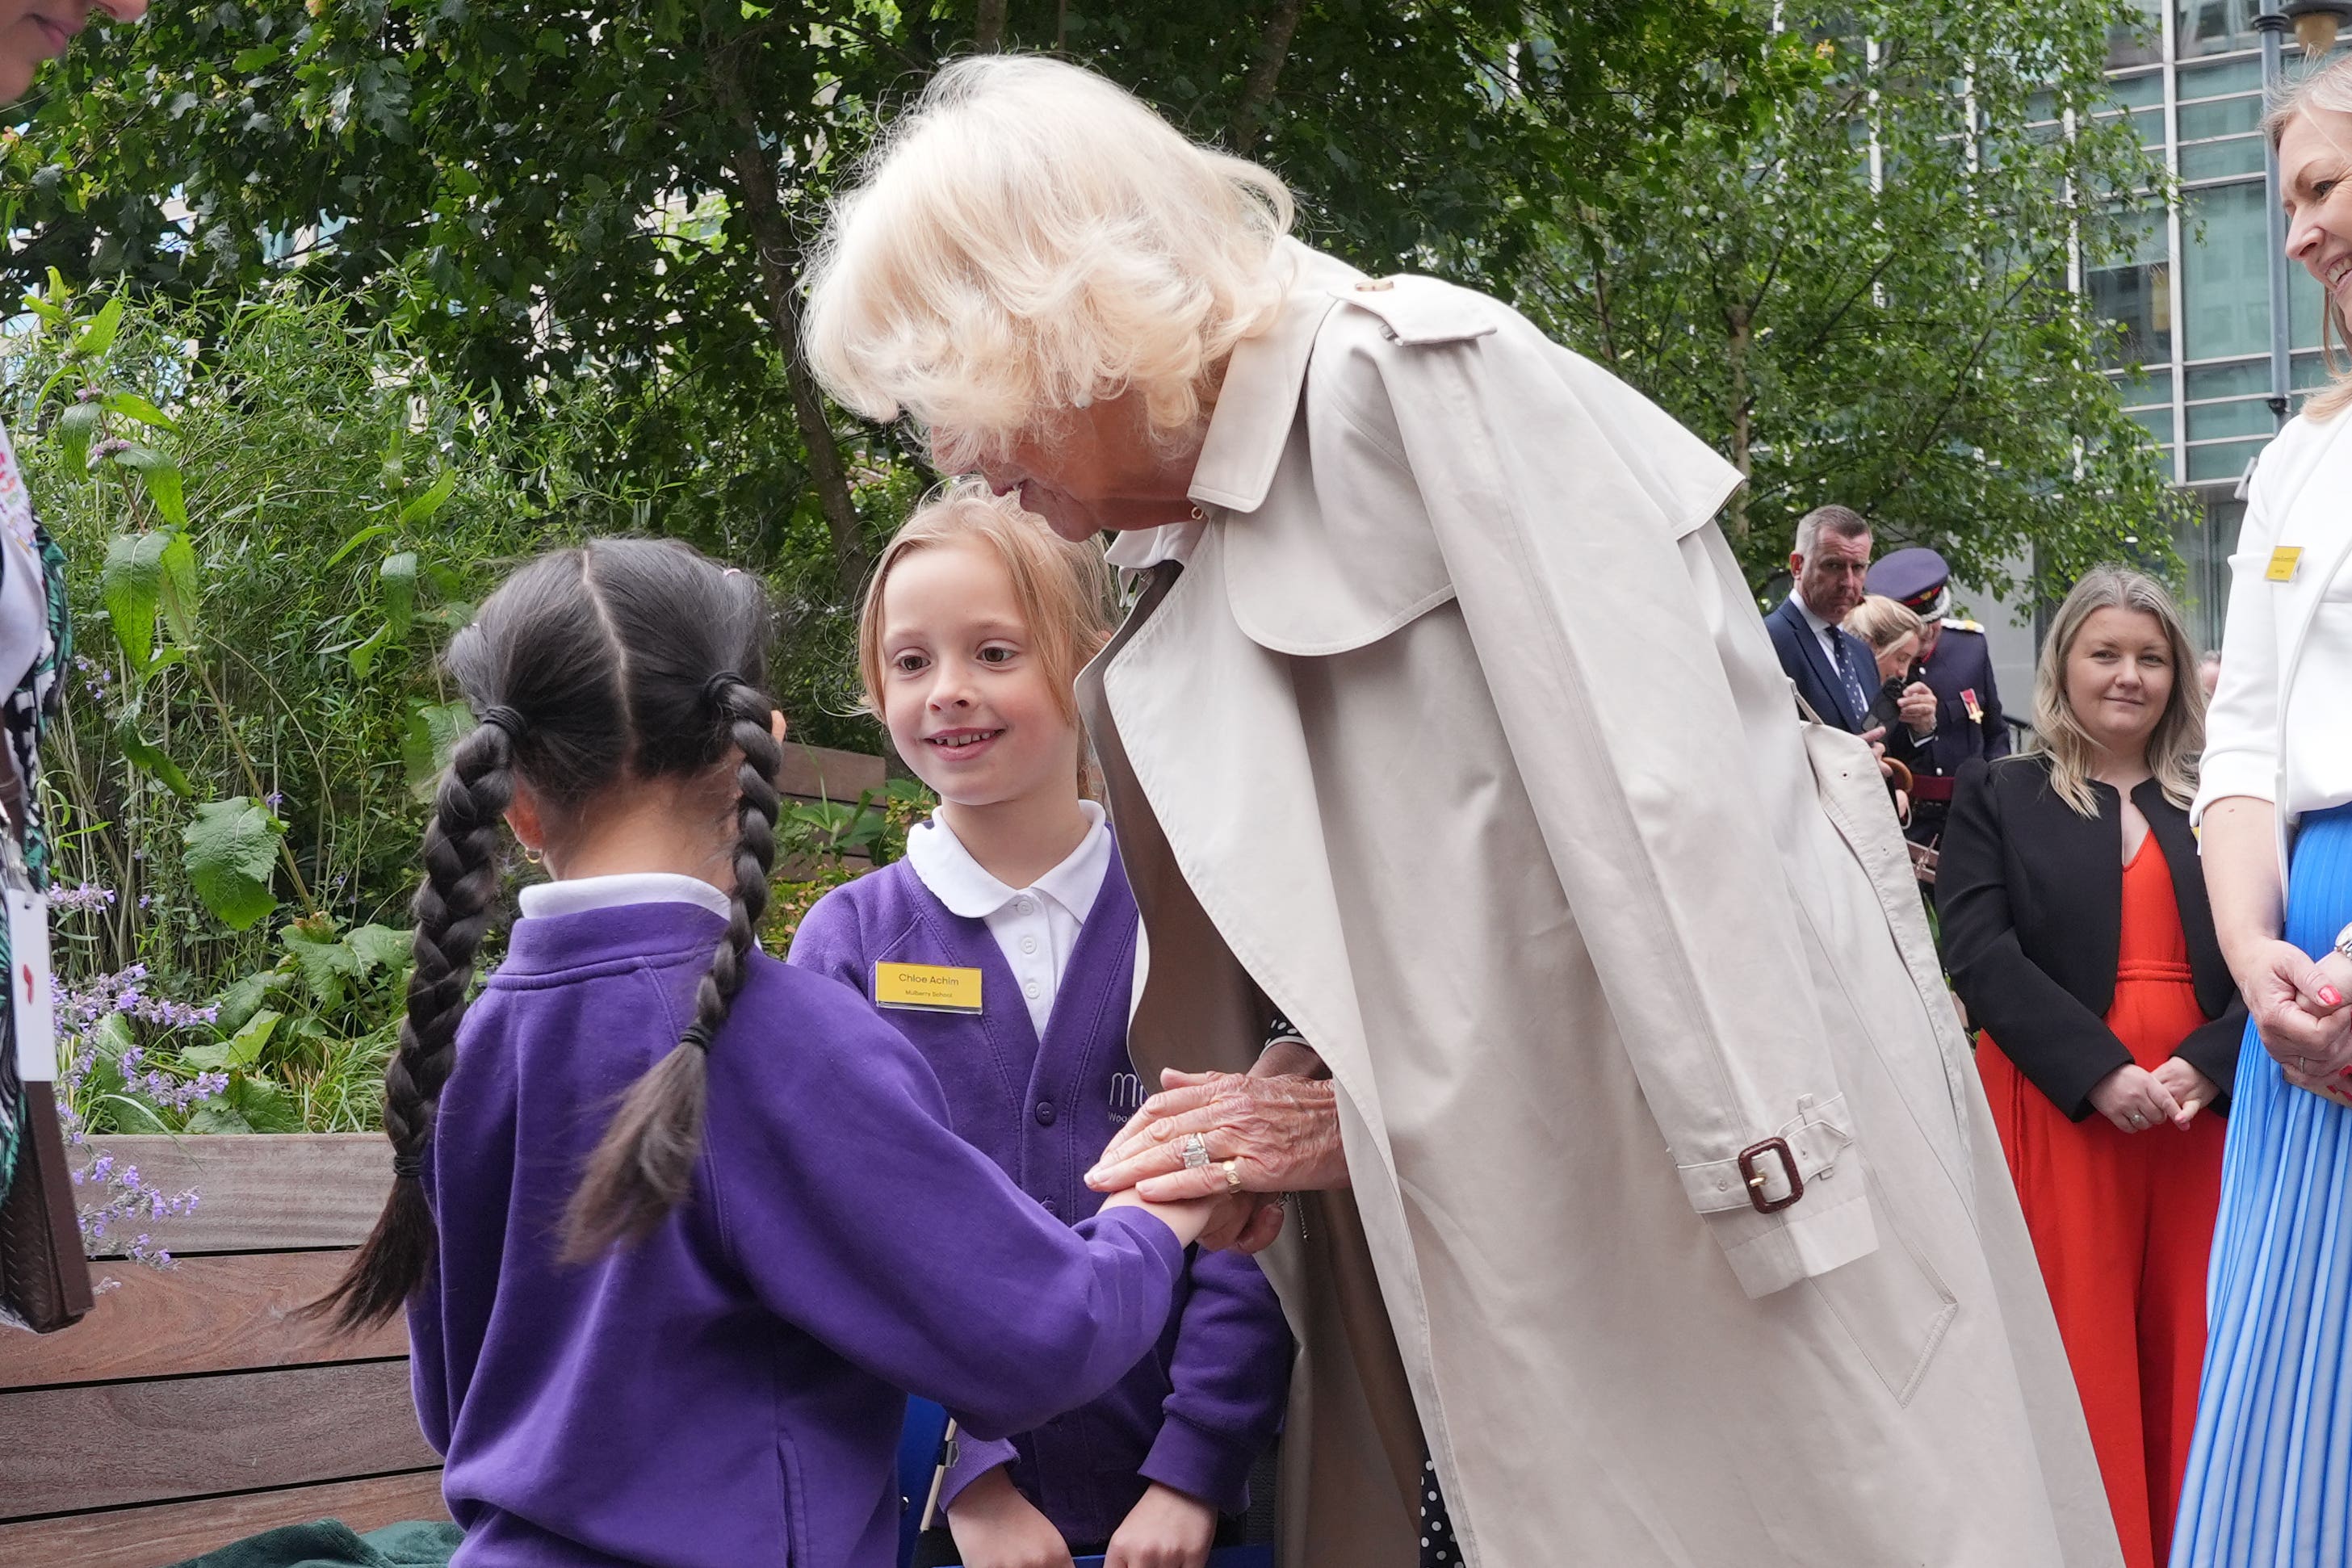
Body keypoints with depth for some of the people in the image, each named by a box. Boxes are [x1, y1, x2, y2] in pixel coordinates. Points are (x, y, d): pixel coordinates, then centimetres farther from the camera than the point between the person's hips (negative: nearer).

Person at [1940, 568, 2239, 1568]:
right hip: (2060, 1110, -2)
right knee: (2081, 1351, -3)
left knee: (2191, 1353, 4)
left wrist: (2204, 1066, -14)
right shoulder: (1996, 796, 6)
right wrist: (2102, 1073, -17)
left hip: (2205, 1105, 2)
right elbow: (1978, 952, -6)